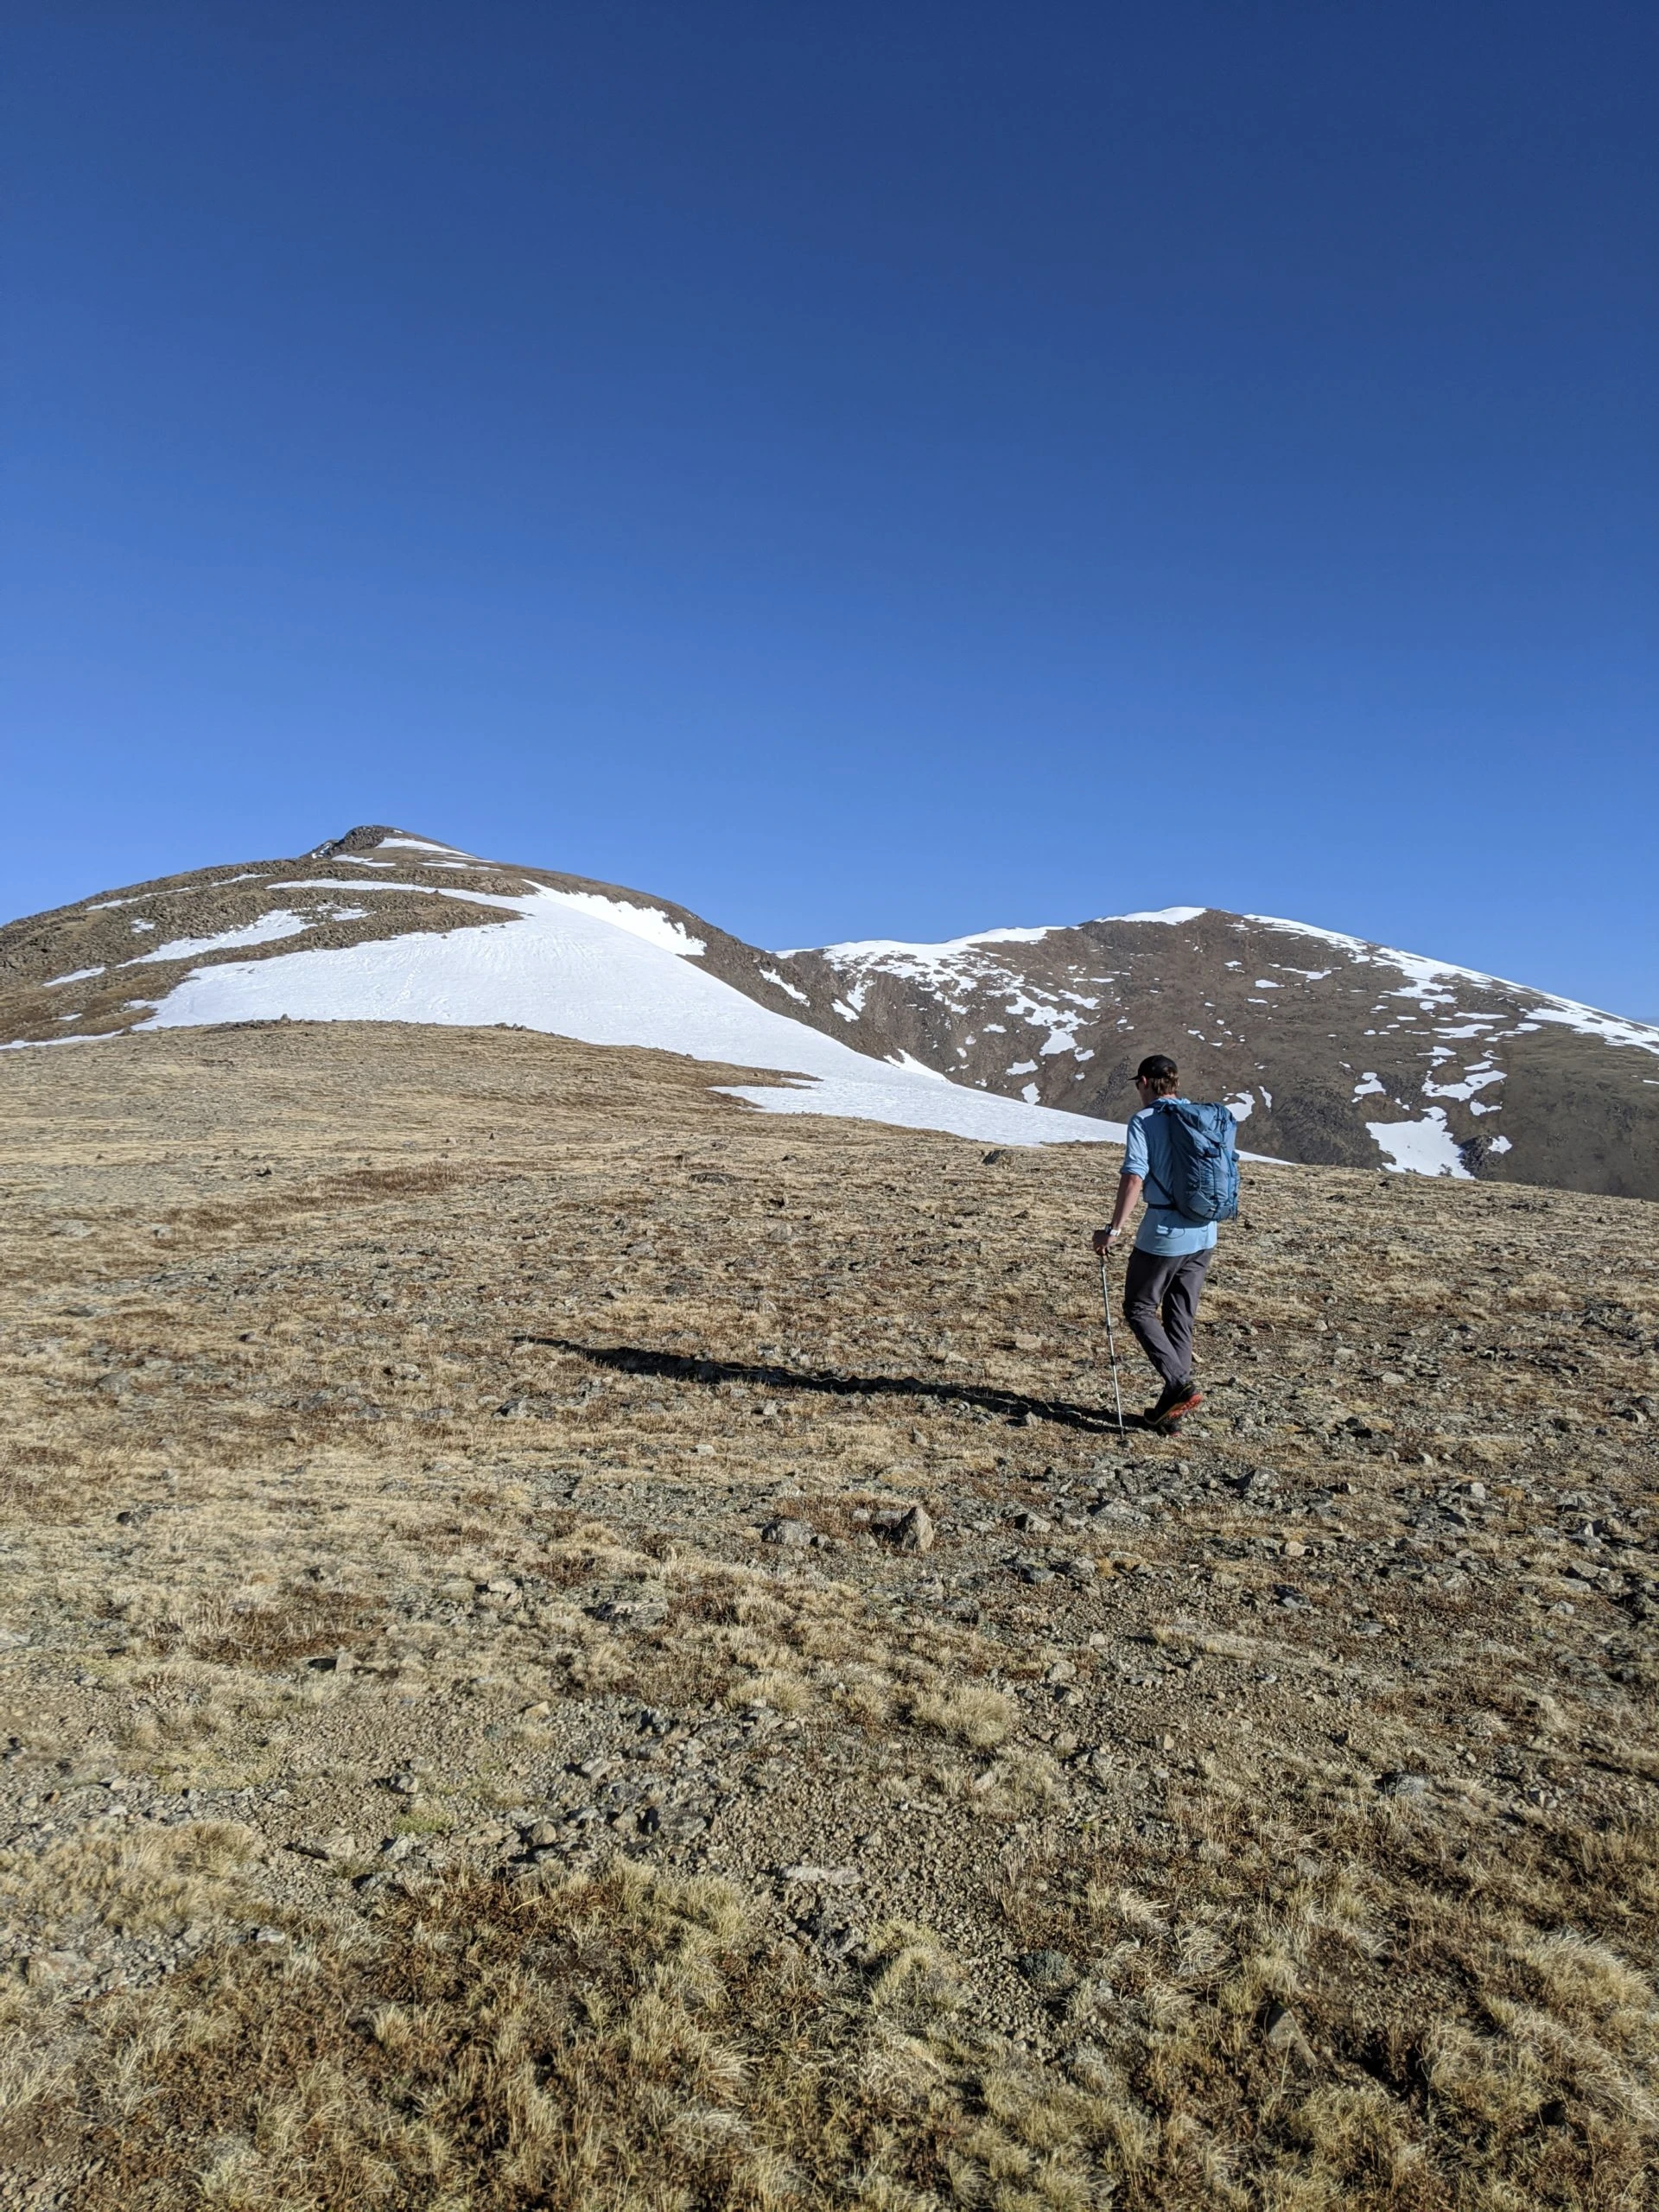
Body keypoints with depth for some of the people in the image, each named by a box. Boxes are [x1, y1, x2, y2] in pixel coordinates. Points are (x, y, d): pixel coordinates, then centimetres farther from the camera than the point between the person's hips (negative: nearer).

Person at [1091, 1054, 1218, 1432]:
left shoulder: (1144, 1122, -9)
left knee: (1139, 1310, 9)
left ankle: (1181, 1386, -7)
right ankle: (1171, 1409, 18)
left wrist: (1114, 1230, -17)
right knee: (1181, 1320, 14)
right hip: (1204, 1235, 7)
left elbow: (1134, 1178, -19)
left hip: (1163, 1234, -7)